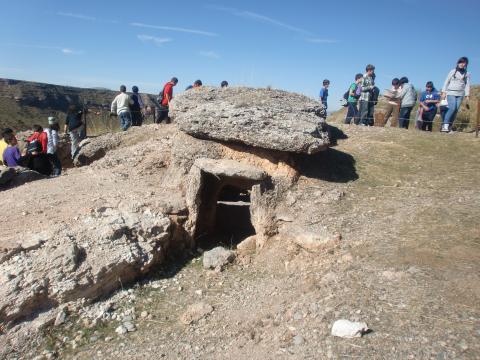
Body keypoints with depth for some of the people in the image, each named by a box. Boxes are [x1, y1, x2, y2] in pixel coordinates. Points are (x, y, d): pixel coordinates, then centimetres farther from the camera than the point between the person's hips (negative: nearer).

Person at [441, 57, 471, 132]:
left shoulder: (467, 74, 10)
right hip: (451, 93, -3)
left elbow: (467, 85, 8)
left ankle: (449, 126, -2)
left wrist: (467, 95, 0)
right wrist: (443, 92, 0)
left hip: (460, 94, 3)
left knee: (456, 110, -5)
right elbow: (446, 82, 7)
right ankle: (445, 125, -18)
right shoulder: (452, 72, 6)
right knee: (452, 108, -20)